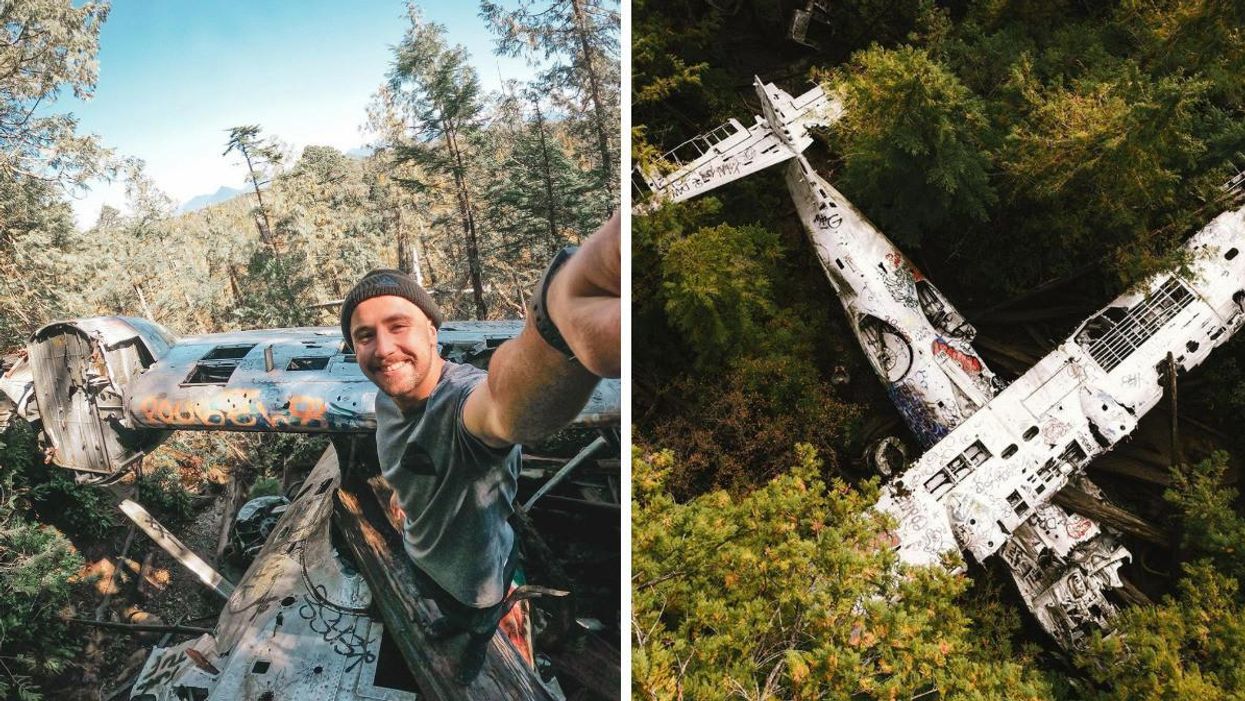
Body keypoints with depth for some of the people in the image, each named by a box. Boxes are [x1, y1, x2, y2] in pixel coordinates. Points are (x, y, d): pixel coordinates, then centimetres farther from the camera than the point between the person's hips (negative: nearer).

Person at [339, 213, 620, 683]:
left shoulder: (462, 397, -48)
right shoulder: (385, 399, -20)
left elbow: (504, 403, -76)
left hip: (479, 564, -5)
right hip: (423, 554, 5)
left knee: (481, 620, 30)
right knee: (447, 605, 37)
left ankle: (479, 643, 64)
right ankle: (455, 622, 71)